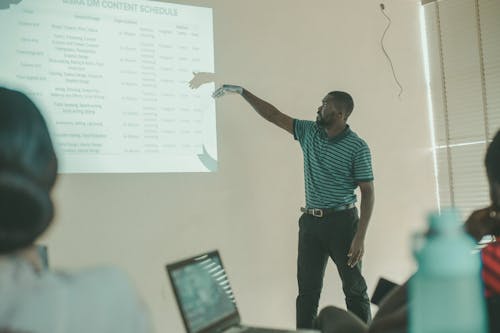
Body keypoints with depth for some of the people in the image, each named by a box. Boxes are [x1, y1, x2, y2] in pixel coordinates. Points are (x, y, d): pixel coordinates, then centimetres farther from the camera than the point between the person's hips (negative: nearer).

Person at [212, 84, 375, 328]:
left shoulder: (357, 147, -9)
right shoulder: (309, 132, 6)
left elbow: (368, 193, -10)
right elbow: (273, 115, 9)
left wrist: (360, 237, -16)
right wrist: (241, 91, 4)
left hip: (342, 222, -5)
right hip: (310, 221, 5)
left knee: (354, 289, 6)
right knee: (307, 289, 8)